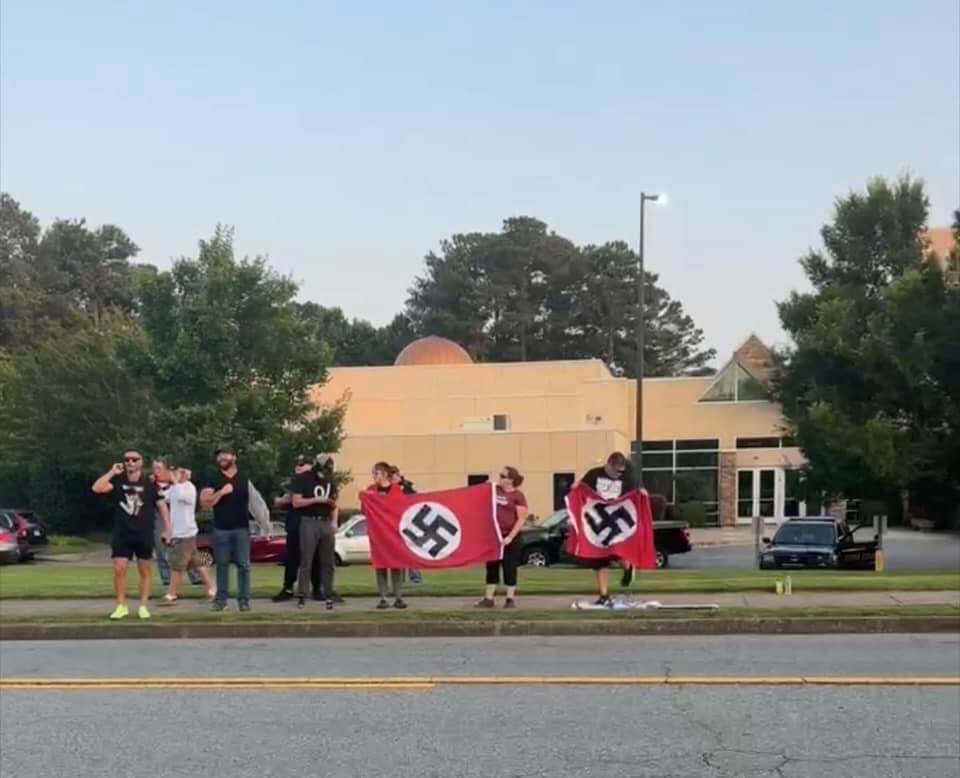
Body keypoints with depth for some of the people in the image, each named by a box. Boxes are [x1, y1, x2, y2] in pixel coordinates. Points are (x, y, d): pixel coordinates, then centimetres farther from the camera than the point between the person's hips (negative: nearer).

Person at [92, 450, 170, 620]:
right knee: (119, 569, -4)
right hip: (122, 534, 1)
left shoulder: (149, 484, -2)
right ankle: (121, 606, 7)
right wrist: (112, 472, -12)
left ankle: (143, 606, 14)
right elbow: (97, 488, -12)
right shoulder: (118, 481, 1)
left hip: (144, 535, -1)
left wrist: (167, 530, -1)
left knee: (144, 571, 5)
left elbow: (162, 506, 3)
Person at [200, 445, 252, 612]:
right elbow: (205, 502, -4)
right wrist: (221, 492, -16)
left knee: (243, 565, -1)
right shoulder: (214, 480, 5)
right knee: (222, 565, 6)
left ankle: (244, 599, 4)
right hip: (221, 529, 0)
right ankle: (221, 598, 12)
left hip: (242, 528, 0)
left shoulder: (244, 479, 7)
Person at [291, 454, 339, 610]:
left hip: (326, 523, 5)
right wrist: (316, 499, -16)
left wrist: (334, 522, 4)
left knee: (327, 562, 4)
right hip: (309, 522, -5)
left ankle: (329, 596, 7)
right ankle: (302, 596, -2)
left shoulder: (330, 480, 13)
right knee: (306, 561, -5)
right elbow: (296, 502, -9)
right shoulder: (303, 479, -3)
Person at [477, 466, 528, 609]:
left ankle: (510, 599, 9)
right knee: (491, 566, 7)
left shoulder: (517, 496, -8)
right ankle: (489, 598, 12)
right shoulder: (494, 490, 8)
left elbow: (522, 519, -12)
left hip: (510, 537, -5)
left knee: (509, 568, 1)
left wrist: (510, 536, -18)